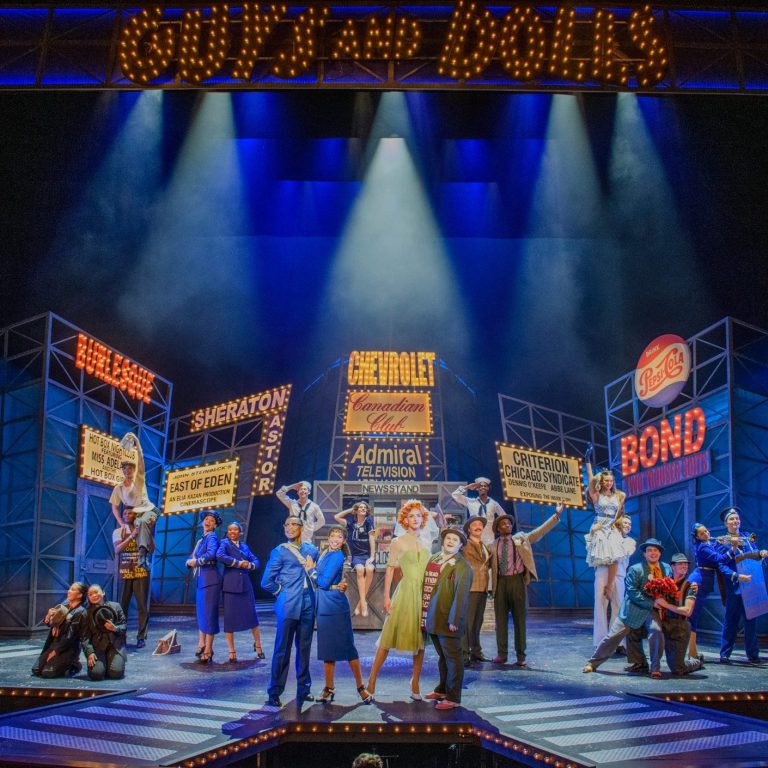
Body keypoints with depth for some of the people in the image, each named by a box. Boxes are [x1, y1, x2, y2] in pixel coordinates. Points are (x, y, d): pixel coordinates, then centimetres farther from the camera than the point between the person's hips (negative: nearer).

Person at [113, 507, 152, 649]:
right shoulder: (118, 532, 7)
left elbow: (151, 550, 0)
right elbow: (117, 549, -10)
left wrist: (149, 534, -11)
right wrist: (132, 536, -20)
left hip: (141, 572, 0)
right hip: (124, 573, 0)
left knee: (142, 606, -3)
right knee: (122, 605, 2)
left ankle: (141, 637, 0)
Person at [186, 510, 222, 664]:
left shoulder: (212, 537, -7)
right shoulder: (201, 539, 19)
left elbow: (211, 554, -26)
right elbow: (192, 558, 18)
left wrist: (196, 561, -13)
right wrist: (190, 562, -5)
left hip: (210, 579, -9)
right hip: (201, 580, 9)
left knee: (209, 613, -5)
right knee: (201, 612, 11)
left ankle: (208, 651, -2)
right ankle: (202, 645, 19)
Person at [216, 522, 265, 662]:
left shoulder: (244, 546, 17)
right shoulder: (224, 543, 2)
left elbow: (256, 561, 13)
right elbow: (220, 556, -18)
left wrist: (249, 565, -10)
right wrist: (239, 563, -12)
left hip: (245, 584, 4)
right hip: (230, 585, -4)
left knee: (252, 615, 1)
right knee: (229, 617, -1)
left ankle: (258, 645, 17)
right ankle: (232, 651, 8)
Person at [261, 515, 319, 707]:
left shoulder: (312, 550, 11)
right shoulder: (279, 551, -2)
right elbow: (266, 582, -3)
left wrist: (312, 570, 1)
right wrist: (283, 592, 4)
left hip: (307, 606, 4)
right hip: (287, 606, -4)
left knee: (304, 649, 10)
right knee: (282, 650, 1)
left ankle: (303, 690, 21)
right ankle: (274, 693, 9)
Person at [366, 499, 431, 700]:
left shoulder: (425, 544, 13)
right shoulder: (398, 542, 1)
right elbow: (390, 570, -2)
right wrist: (386, 597, -9)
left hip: (424, 594, 4)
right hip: (405, 592, -4)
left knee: (420, 639, 7)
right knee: (388, 637, -3)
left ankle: (415, 685, 15)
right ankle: (372, 679, 5)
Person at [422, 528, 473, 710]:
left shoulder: (462, 566, -12)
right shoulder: (433, 560, 11)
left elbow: (461, 594, -17)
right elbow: (427, 586, 13)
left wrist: (454, 620, -21)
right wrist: (425, 614, 11)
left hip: (448, 622, -7)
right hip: (433, 619, 7)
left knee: (452, 658, 1)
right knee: (442, 657, 21)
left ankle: (453, 698, 8)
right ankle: (442, 690, 35)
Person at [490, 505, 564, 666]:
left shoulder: (521, 538, 8)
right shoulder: (493, 546, 9)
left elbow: (541, 531, 6)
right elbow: (490, 565, 11)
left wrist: (556, 515, 1)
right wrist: (492, 587, 1)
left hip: (517, 581, -1)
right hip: (500, 582, 1)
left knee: (519, 618, 2)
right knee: (501, 619, 3)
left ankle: (521, 656, 8)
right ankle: (501, 654, 11)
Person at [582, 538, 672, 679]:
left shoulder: (667, 569, 5)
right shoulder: (635, 569, -8)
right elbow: (632, 592, -15)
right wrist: (652, 603, -20)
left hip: (653, 610, 2)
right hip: (634, 609, -2)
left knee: (657, 631, -26)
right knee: (614, 636, -2)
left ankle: (655, 668, -9)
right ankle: (593, 663, 13)